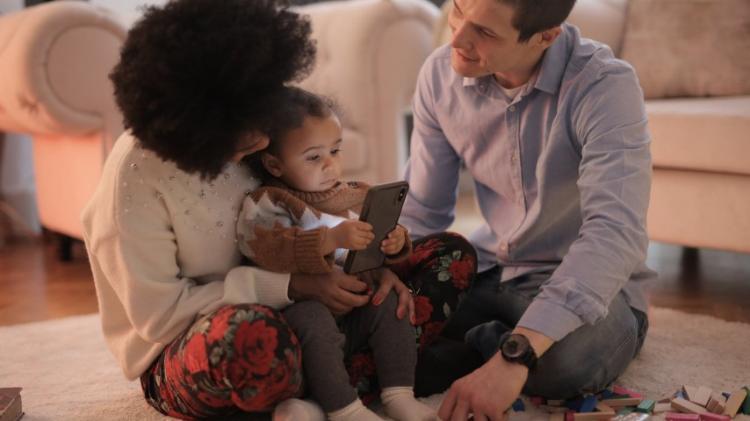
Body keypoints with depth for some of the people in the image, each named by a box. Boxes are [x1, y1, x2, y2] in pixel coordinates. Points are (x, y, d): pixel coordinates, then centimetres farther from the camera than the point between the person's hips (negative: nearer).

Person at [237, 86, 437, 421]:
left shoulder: (356, 196, 10)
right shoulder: (268, 205, -8)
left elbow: (374, 250, 14)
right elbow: (269, 251, -27)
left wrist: (394, 244, -12)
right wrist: (331, 240, -37)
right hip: (303, 308, -5)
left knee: (390, 303, -17)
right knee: (313, 318, -34)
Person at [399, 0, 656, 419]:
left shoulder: (605, 86, -23)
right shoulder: (441, 74, -7)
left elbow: (616, 233, -37)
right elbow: (423, 211, 1)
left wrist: (514, 356, -47)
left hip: (585, 284, -4)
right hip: (490, 274, 4)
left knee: (567, 359, -38)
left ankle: (491, 343, -6)